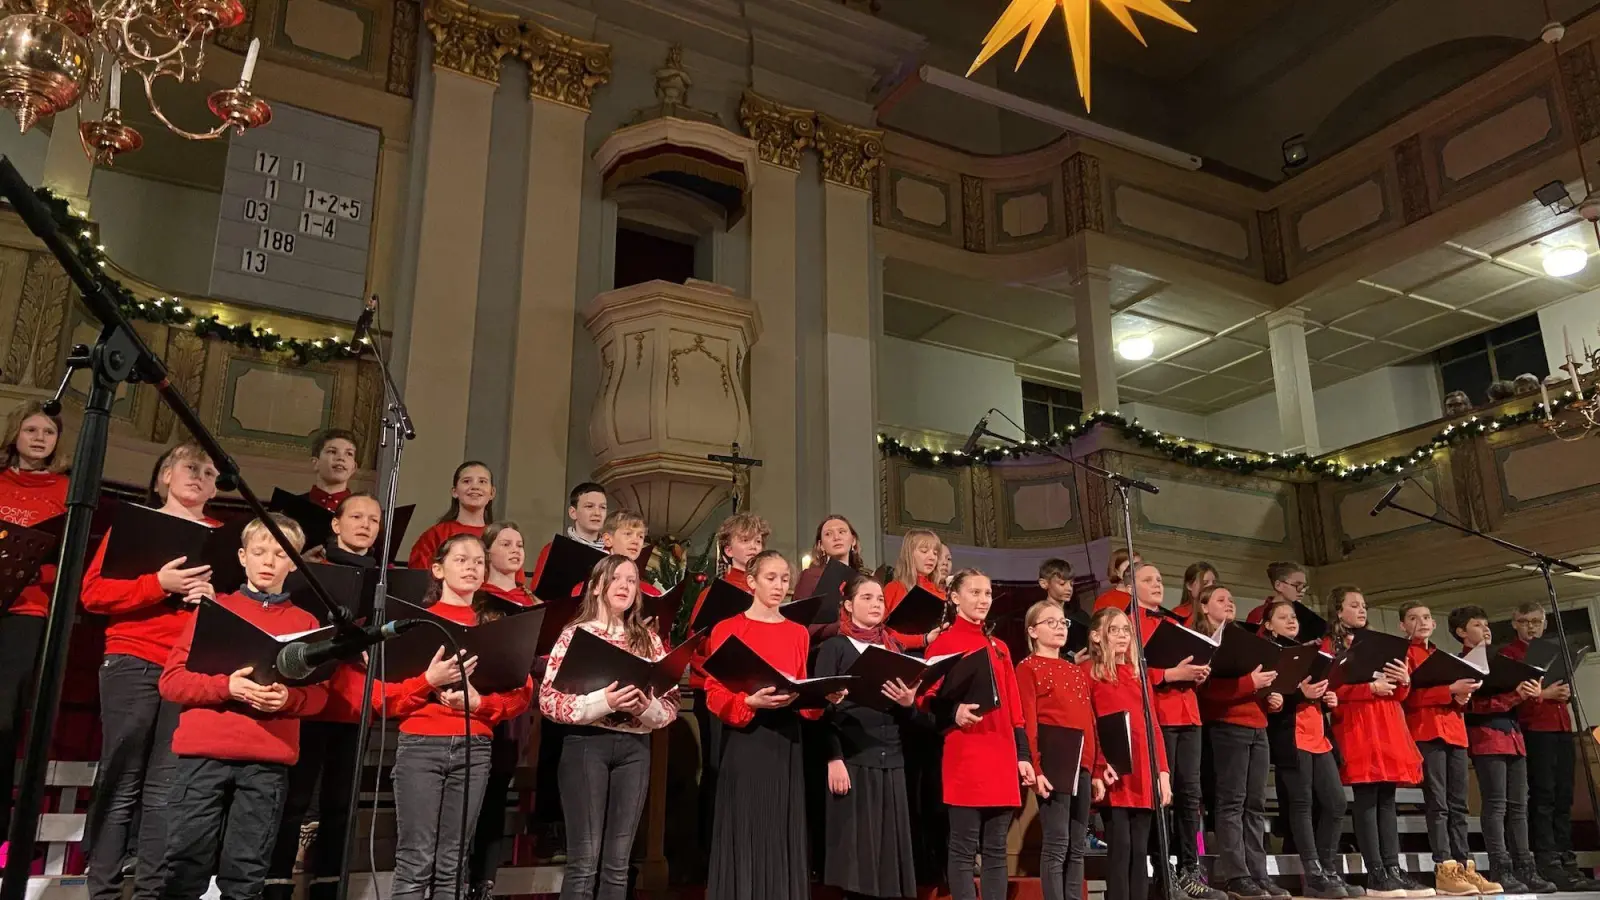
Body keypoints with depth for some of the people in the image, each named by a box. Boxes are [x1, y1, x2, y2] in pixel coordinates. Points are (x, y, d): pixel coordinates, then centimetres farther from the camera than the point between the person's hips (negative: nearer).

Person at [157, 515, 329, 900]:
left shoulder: (306, 622, 10)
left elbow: (317, 694, 6)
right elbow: (172, 680, 1)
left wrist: (288, 698, -16)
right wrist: (227, 687, -16)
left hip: (268, 761, 1)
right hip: (204, 752, 0)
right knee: (185, 865, 1)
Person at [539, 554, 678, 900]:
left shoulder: (649, 639, 10)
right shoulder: (575, 634, 0)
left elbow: (671, 702, 7)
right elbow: (547, 700, -8)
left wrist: (646, 707, -14)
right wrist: (602, 702, -20)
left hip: (635, 749, 4)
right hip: (587, 745, -3)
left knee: (617, 864, 8)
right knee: (584, 861, -2)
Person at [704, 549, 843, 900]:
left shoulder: (798, 633, 11)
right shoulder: (727, 629, -2)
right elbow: (715, 694, -6)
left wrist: (824, 697, -7)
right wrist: (751, 702, -23)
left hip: (786, 741, 4)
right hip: (745, 741, -4)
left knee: (783, 836, 7)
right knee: (745, 836, -2)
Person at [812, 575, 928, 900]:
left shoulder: (895, 648, 15)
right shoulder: (834, 647, 0)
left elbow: (908, 716, 16)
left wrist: (909, 703, -6)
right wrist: (833, 759, -16)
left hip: (891, 760, 5)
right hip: (852, 759, -5)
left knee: (890, 845, 4)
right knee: (855, 847, -5)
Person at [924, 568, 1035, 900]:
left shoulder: (999, 648, 18)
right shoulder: (944, 643, -1)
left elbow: (1013, 706, 17)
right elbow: (928, 699, -6)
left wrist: (1023, 755, 12)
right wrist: (953, 712, -25)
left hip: (1001, 759, 6)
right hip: (964, 759, -6)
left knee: (996, 849, 9)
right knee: (963, 848, -3)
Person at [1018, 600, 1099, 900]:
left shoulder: (1078, 671, 20)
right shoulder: (1028, 668, -1)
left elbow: (1090, 723, 18)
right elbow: (1027, 723, -9)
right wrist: (1036, 768, -18)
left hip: (1082, 767, 7)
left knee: (1077, 847, 8)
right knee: (1056, 844, -7)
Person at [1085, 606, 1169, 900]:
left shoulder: (1138, 674, 18)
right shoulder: (1090, 673, 1)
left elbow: (1153, 726, 16)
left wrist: (1163, 771, 8)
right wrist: (1100, 764, -18)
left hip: (1143, 773, 5)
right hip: (1115, 773, -5)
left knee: (1140, 849, 7)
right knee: (1119, 847, -6)